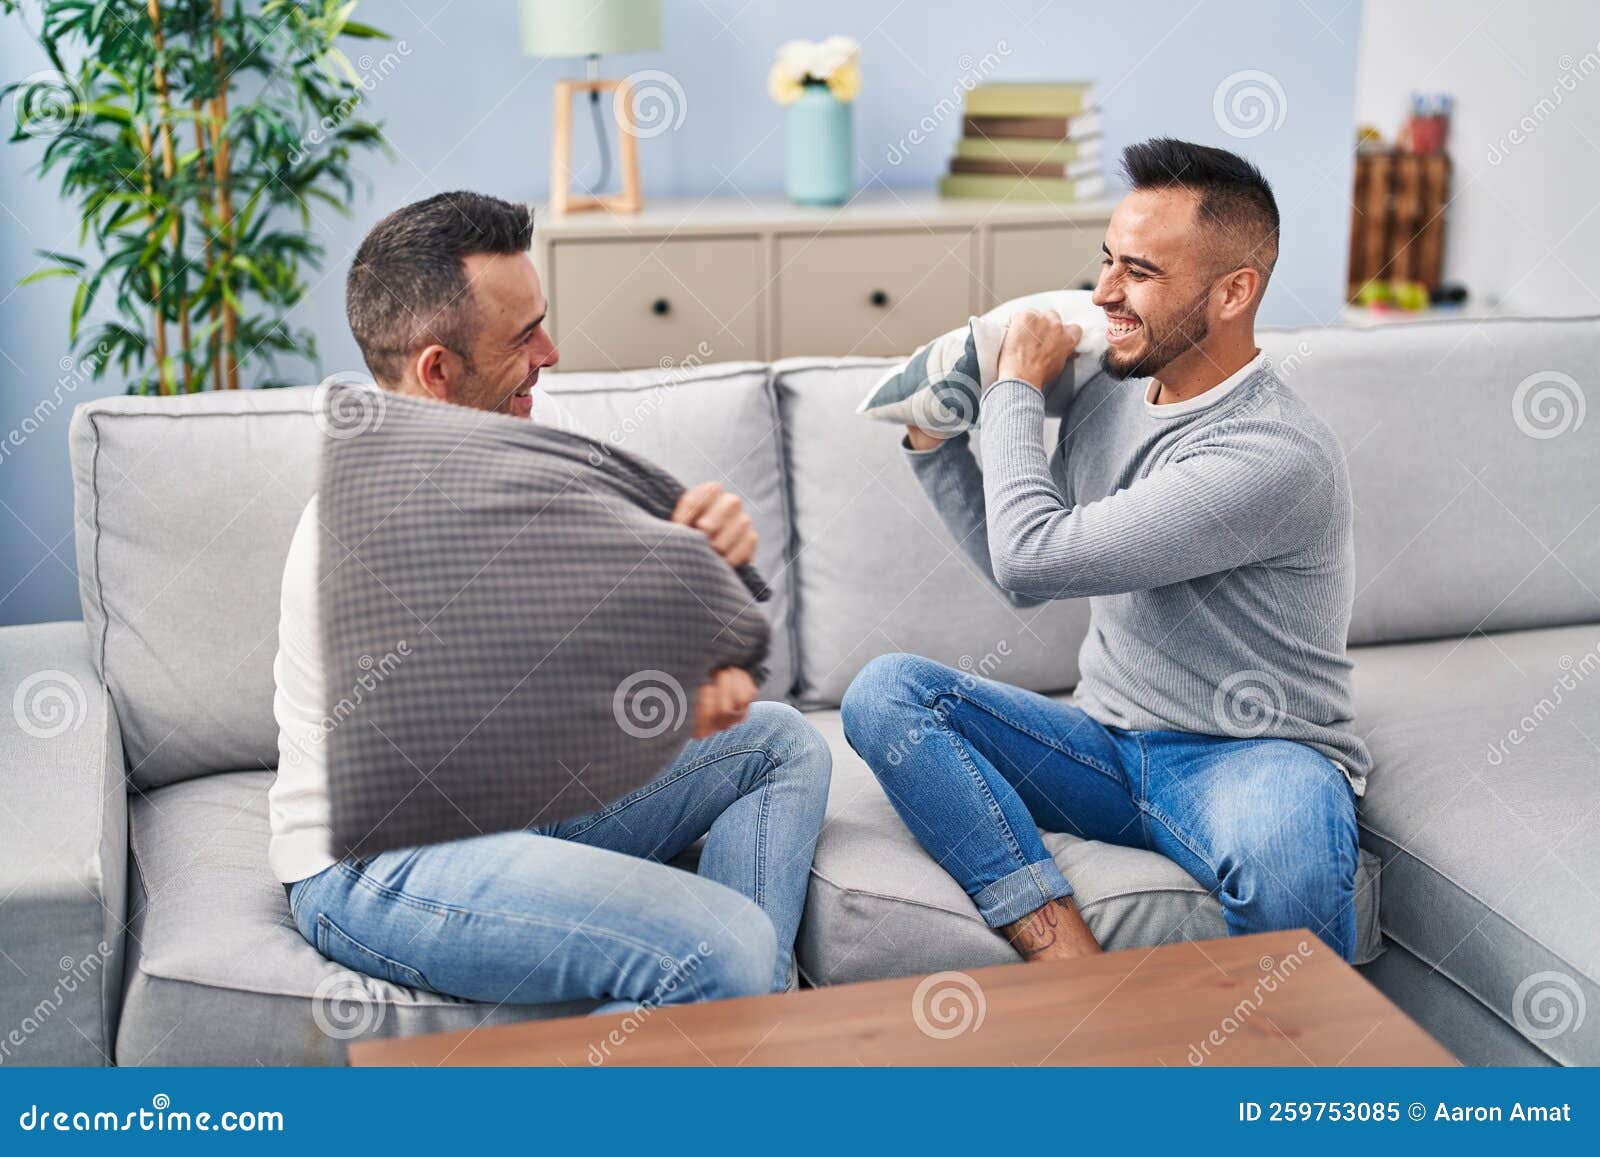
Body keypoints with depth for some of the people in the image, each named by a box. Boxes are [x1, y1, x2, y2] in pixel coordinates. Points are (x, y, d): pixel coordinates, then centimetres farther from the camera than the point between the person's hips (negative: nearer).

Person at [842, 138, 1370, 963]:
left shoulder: (1280, 456, -21)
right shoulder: (1107, 395, 6)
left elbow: (1032, 555, -24)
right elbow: (1024, 580, 18)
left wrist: (1016, 387, -10)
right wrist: (934, 445, 9)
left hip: (1251, 754, -7)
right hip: (1106, 742, 7)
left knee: (1284, 851, -43)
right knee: (883, 692, -17)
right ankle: (1078, 969, -27)